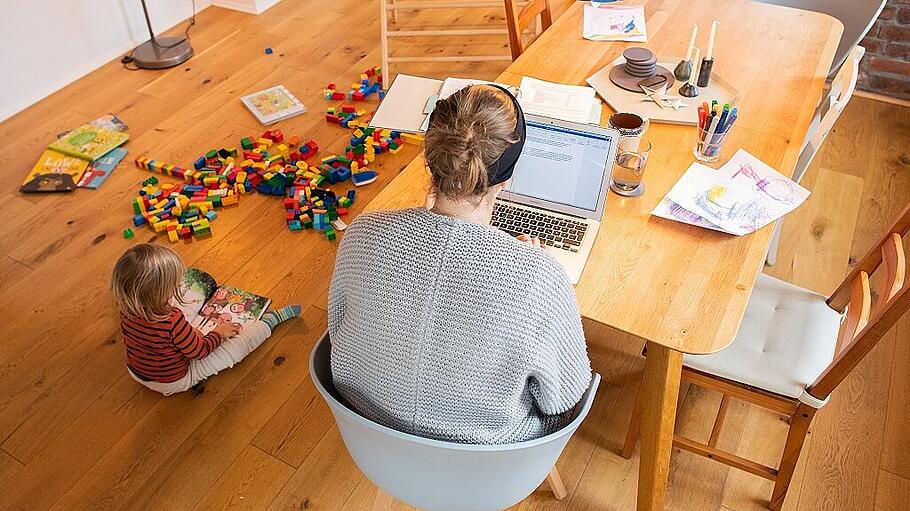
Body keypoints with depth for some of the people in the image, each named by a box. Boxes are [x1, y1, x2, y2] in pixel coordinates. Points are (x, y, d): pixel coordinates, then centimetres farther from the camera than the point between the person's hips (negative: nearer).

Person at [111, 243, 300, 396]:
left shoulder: (126, 309, -19)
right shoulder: (173, 321, -40)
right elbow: (200, 350, -23)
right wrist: (219, 333, -5)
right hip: (174, 382, -6)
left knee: (187, 312, 18)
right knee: (237, 344, 0)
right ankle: (271, 320, 19)